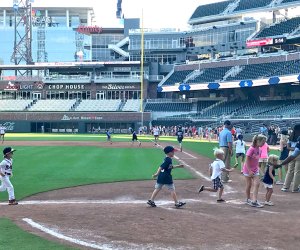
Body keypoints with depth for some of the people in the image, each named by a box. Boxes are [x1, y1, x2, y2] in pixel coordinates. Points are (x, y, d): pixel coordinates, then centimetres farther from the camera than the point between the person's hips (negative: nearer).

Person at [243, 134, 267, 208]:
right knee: (249, 185, 6)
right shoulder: (251, 149, -21)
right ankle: (248, 200, 23)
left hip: (255, 170, 6)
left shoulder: (258, 149, 1)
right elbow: (247, 161, -21)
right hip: (248, 169, -6)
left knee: (257, 184, -7)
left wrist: (257, 167, 7)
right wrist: (249, 171, -21)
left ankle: (254, 201, -9)